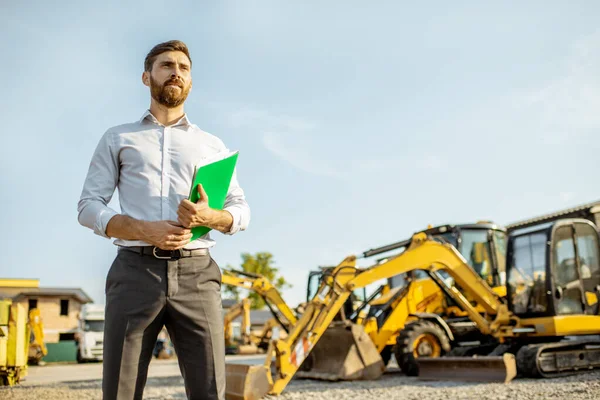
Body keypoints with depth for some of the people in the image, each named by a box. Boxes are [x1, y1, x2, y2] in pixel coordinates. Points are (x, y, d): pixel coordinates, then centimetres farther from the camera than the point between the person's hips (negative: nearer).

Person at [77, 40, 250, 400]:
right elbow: (89, 207, 7)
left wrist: (208, 217, -11)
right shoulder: (118, 138, 17)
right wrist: (144, 230, -11)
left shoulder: (212, 144, 20)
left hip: (196, 274, 1)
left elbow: (241, 212, 13)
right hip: (136, 271, 0)